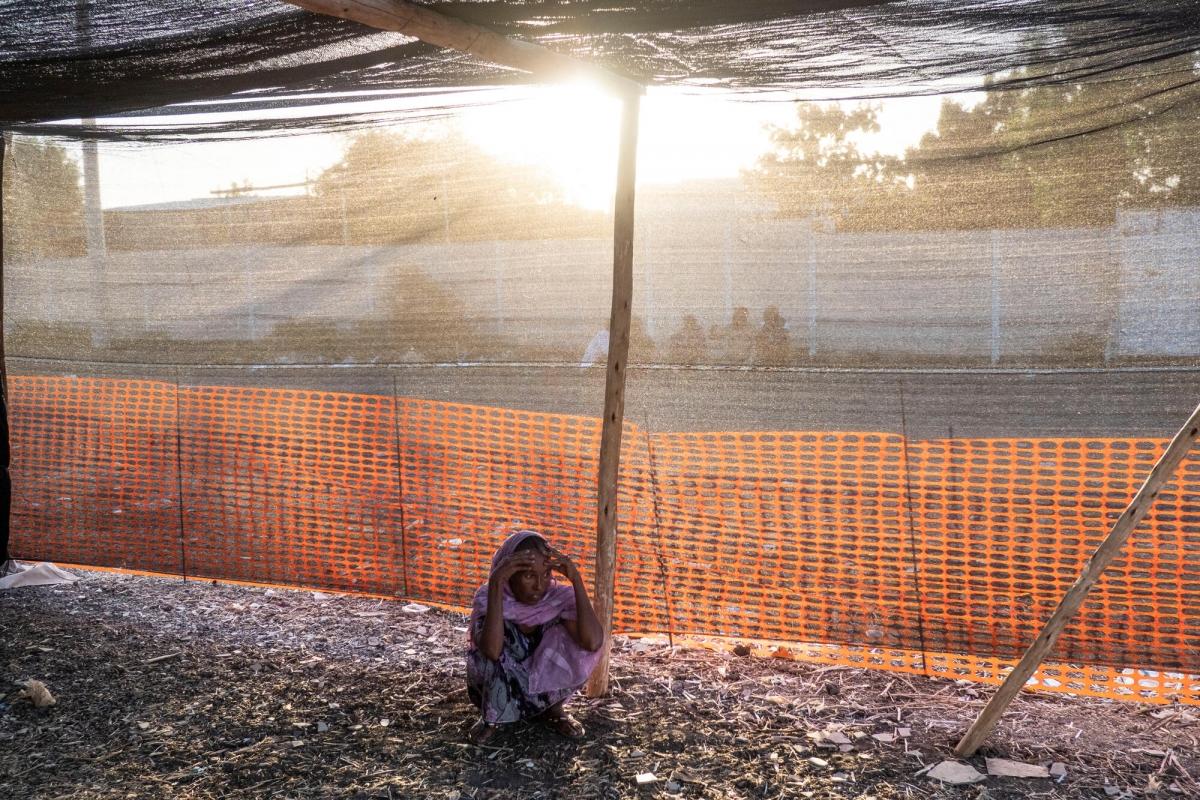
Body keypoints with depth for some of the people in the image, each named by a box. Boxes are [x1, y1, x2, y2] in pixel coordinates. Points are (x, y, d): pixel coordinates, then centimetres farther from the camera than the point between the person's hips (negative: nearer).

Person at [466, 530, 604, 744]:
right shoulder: (488, 597, -22)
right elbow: (492, 651, -43)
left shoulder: (559, 598, -18)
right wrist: (495, 583, -45)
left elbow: (593, 642, -38)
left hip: (544, 691, 2)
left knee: (579, 645, -25)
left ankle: (552, 709, 0)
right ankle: (492, 717, -5)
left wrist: (576, 579, -37)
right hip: (498, 691, -1)